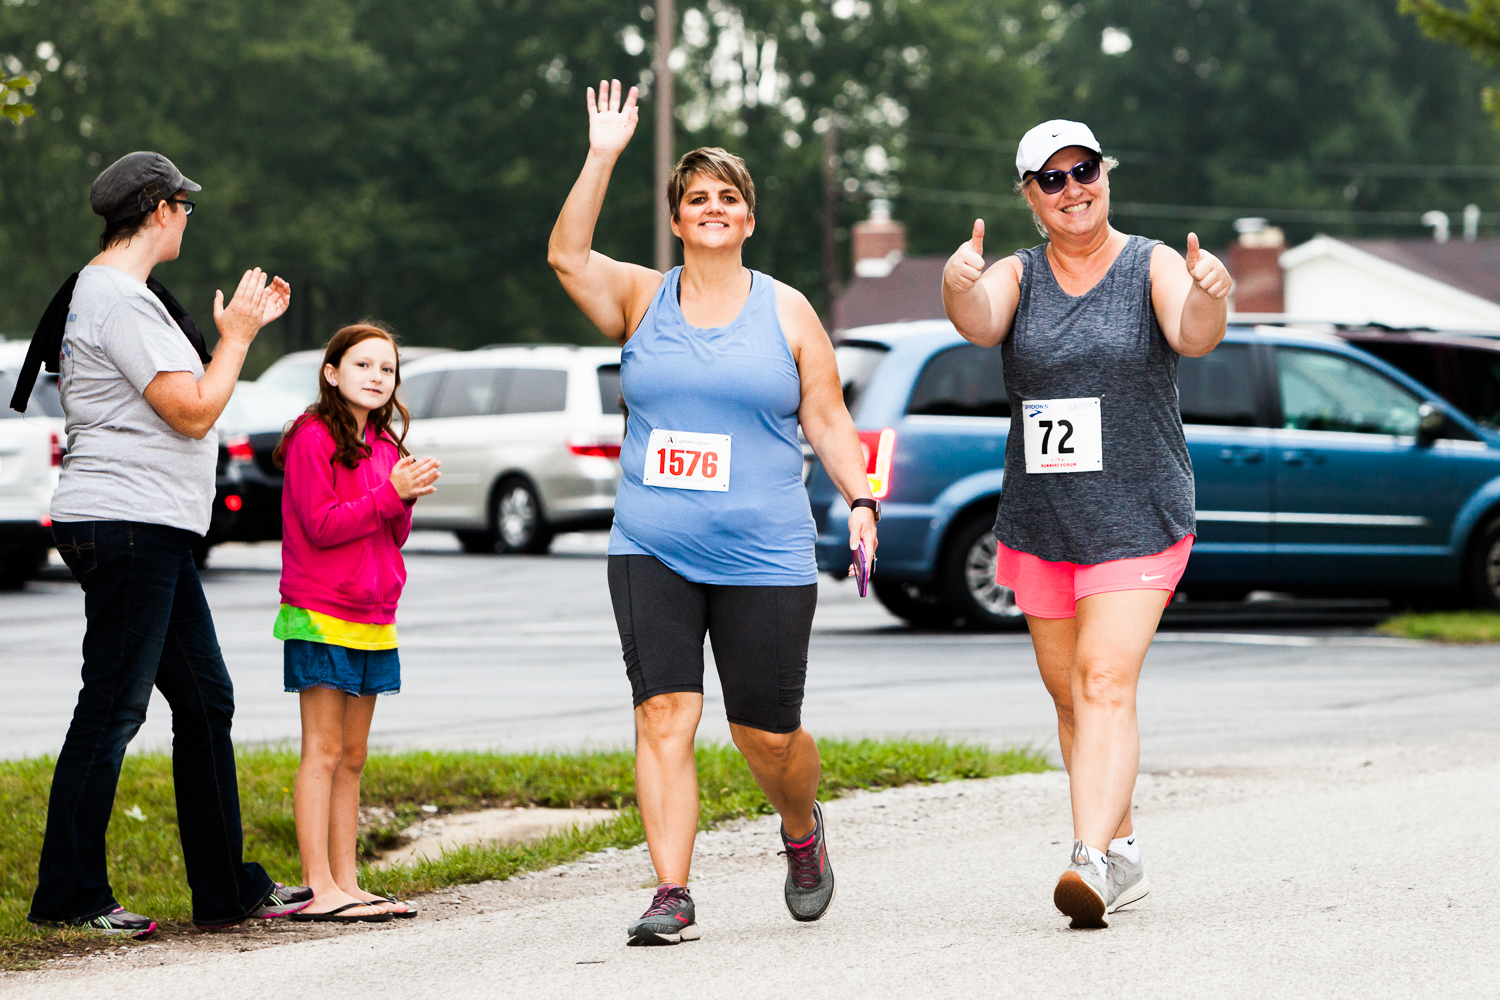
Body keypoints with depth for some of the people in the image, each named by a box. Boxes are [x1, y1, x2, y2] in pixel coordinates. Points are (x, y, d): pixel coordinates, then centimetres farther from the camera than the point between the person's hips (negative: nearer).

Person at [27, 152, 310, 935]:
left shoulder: (118, 292, 20)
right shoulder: (117, 297, -14)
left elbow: (181, 394, 29)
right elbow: (195, 410, -17)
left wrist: (242, 328, 25)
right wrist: (235, 336, -4)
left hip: (153, 532, 11)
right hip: (125, 525, -11)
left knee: (205, 701, 12)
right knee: (111, 711, -7)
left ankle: (227, 889, 17)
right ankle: (67, 895, -2)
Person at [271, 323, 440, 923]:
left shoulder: (383, 444, 16)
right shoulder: (313, 436, -8)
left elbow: (394, 536, 15)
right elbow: (321, 524, -16)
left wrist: (407, 498, -5)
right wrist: (391, 491, -18)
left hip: (372, 618, 8)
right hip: (321, 615, -8)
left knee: (353, 757, 9)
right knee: (323, 751, -8)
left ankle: (347, 885, 12)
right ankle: (320, 890, -10)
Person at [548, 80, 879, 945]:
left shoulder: (787, 312, 7)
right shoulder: (640, 299, 8)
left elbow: (828, 419, 7)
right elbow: (568, 256, -9)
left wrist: (861, 500, -7)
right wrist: (603, 158, -15)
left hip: (764, 558, -1)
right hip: (652, 554, 1)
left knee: (767, 733, 3)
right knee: (664, 716, -12)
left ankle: (803, 830, 35)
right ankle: (672, 896, -12)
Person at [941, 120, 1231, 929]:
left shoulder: (1152, 268, -4)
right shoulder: (1017, 278, 3)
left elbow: (1193, 338, -23)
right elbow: (980, 322, -20)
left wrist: (1208, 295, -47)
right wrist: (959, 286, -44)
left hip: (1137, 521, -4)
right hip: (1038, 522, 4)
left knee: (1105, 686, -18)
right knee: (1069, 698, 12)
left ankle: (1091, 860, -27)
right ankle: (1124, 854, 27)